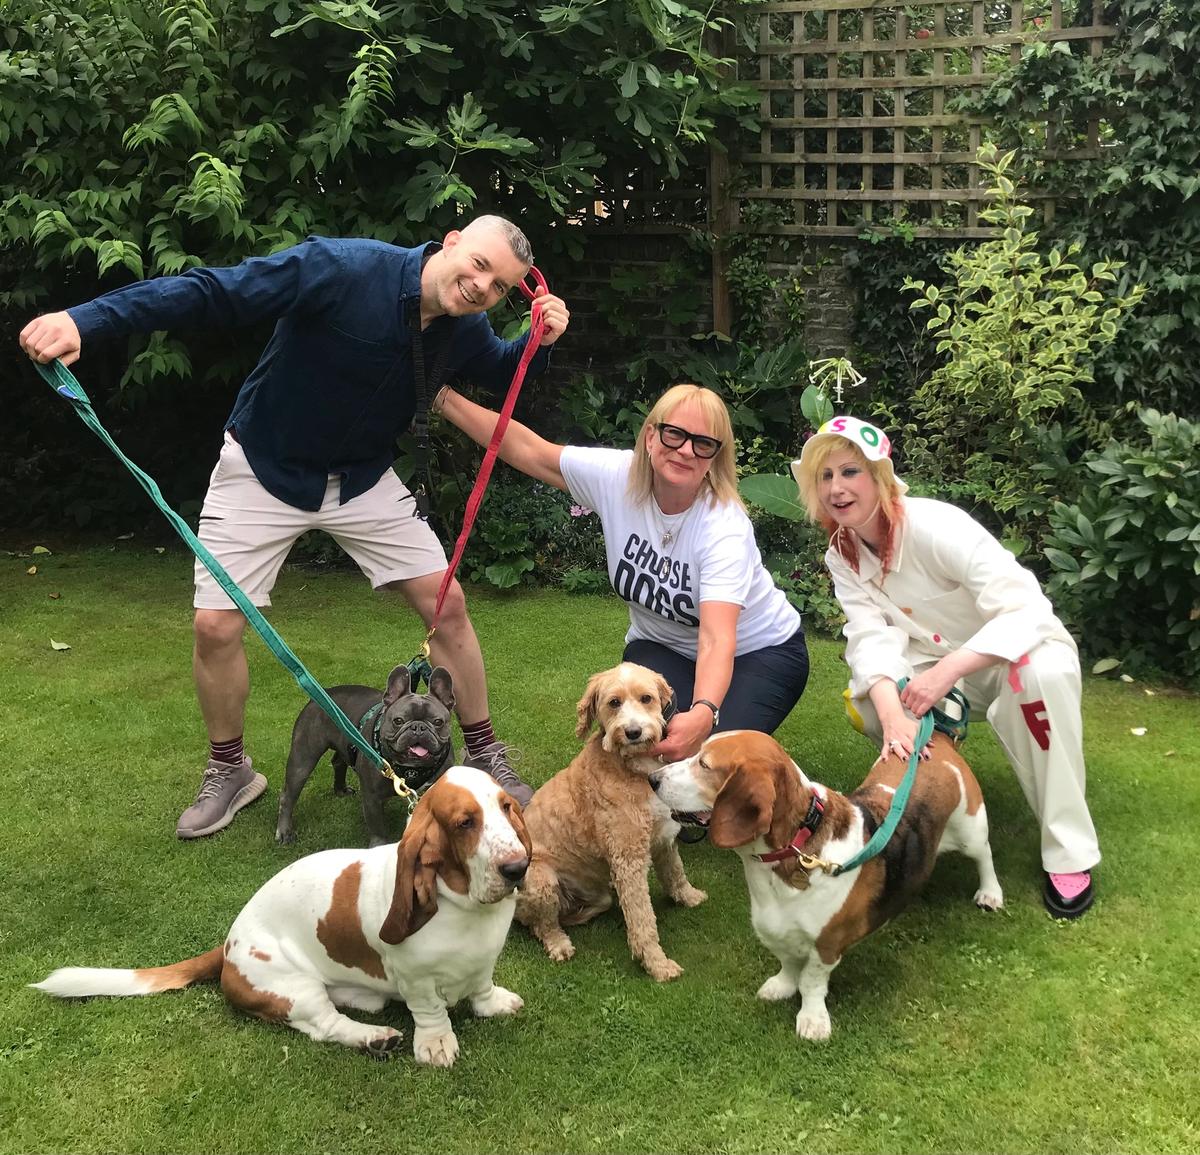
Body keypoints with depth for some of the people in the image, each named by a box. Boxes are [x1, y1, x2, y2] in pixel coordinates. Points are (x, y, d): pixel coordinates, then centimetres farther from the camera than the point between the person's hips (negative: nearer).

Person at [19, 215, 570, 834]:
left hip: (363, 478, 4)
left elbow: (501, 372, 14)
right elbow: (212, 291, -34)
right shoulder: (343, 269, -30)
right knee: (216, 626, -7)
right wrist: (85, 320, -44)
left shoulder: (464, 329, -10)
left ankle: (485, 756, 16)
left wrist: (539, 343, -11)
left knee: (446, 603, -3)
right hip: (264, 469, -4)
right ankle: (229, 771, 20)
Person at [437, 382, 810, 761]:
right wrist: (444, 399, -13)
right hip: (663, 646, 3)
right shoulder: (616, 477, -21)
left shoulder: (724, 528, -33)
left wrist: (703, 714, -63)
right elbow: (526, 449, -10)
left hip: (759, 650, -3)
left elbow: (716, 640, -45)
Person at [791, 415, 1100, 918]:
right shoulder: (842, 556, -9)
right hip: (940, 662, 5)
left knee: (1043, 672, -39)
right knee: (865, 704, -23)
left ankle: (1069, 851, -27)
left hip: (1019, 646, -5)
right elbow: (873, 638, -23)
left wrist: (946, 671, -47)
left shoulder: (934, 526, -27)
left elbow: (1027, 610, -35)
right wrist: (892, 713, -43)